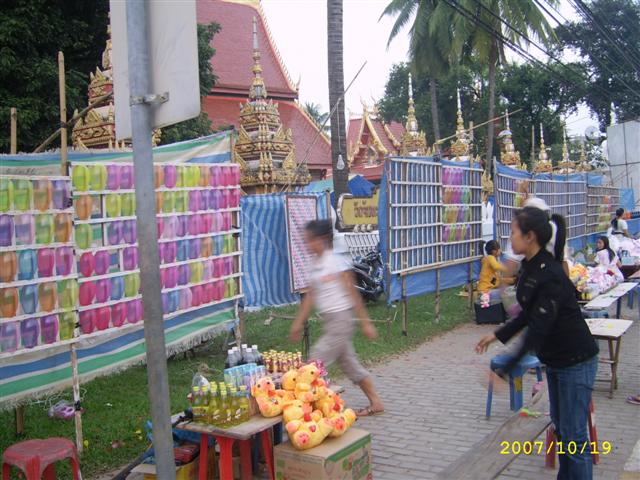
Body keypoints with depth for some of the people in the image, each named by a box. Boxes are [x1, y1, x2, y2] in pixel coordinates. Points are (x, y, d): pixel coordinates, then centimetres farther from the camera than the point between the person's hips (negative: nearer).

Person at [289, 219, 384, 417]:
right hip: (329, 321, 8)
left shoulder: (337, 263, -13)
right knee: (350, 364, 14)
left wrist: (366, 323, -9)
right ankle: (376, 403, 25)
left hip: (340, 319, -8)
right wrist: (298, 322, 16)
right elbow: (311, 296, 15)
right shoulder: (316, 265, 9)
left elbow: (353, 294, -11)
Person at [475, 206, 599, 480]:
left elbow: (538, 329, -31)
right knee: (560, 426, 19)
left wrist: (506, 370, -31)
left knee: (573, 435, -2)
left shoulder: (550, 276, -28)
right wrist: (497, 336, 14)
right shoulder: (530, 267, 0)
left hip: (575, 360, -9)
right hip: (555, 359, 9)